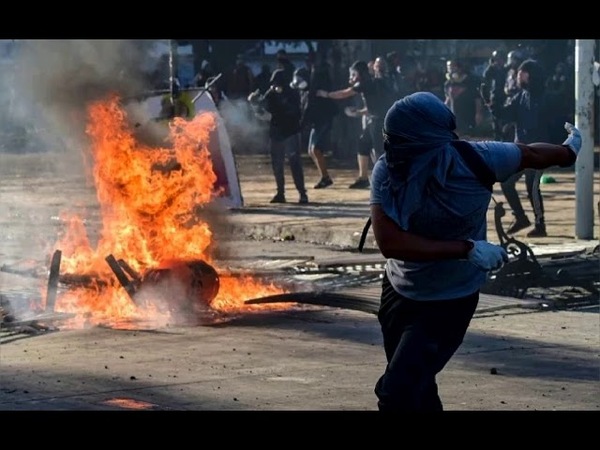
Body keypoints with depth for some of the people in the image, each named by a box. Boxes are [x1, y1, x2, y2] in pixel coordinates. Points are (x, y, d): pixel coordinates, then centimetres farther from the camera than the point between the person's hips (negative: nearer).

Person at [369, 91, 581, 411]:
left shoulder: (477, 160, -22)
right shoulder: (387, 171, -20)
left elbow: (528, 154, 0)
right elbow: (389, 243, -32)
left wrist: (569, 151, 22)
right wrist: (466, 249, -35)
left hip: (450, 303, -3)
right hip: (399, 292, 3)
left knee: (398, 394, -16)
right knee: (415, 389, 19)